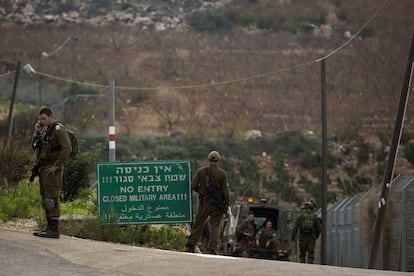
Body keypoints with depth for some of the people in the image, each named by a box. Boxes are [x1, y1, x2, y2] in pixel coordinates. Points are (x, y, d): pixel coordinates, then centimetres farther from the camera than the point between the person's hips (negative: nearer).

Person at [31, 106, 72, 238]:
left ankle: (54, 229, -12)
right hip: (43, 168, 10)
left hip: (52, 169, -10)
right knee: (45, 199, 12)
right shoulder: (45, 130, 18)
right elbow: (35, 147, 20)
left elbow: (67, 149, -18)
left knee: (51, 199, -12)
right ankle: (50, 227, 17)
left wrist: (56, 165, -19)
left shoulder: (58, 129, -10)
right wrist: (37, 132, 6)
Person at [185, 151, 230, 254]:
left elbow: (193, 185, -5)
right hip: (217, 203, -1)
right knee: (215, 226, 3)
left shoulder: (201, 171, -3)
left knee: (198, 224, 9)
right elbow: (225, 190, -6)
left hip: (204, 202, 1)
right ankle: (213, 248, -5)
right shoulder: (222, 173, -6)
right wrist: (226, 204, 3)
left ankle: (190, 246, 13)